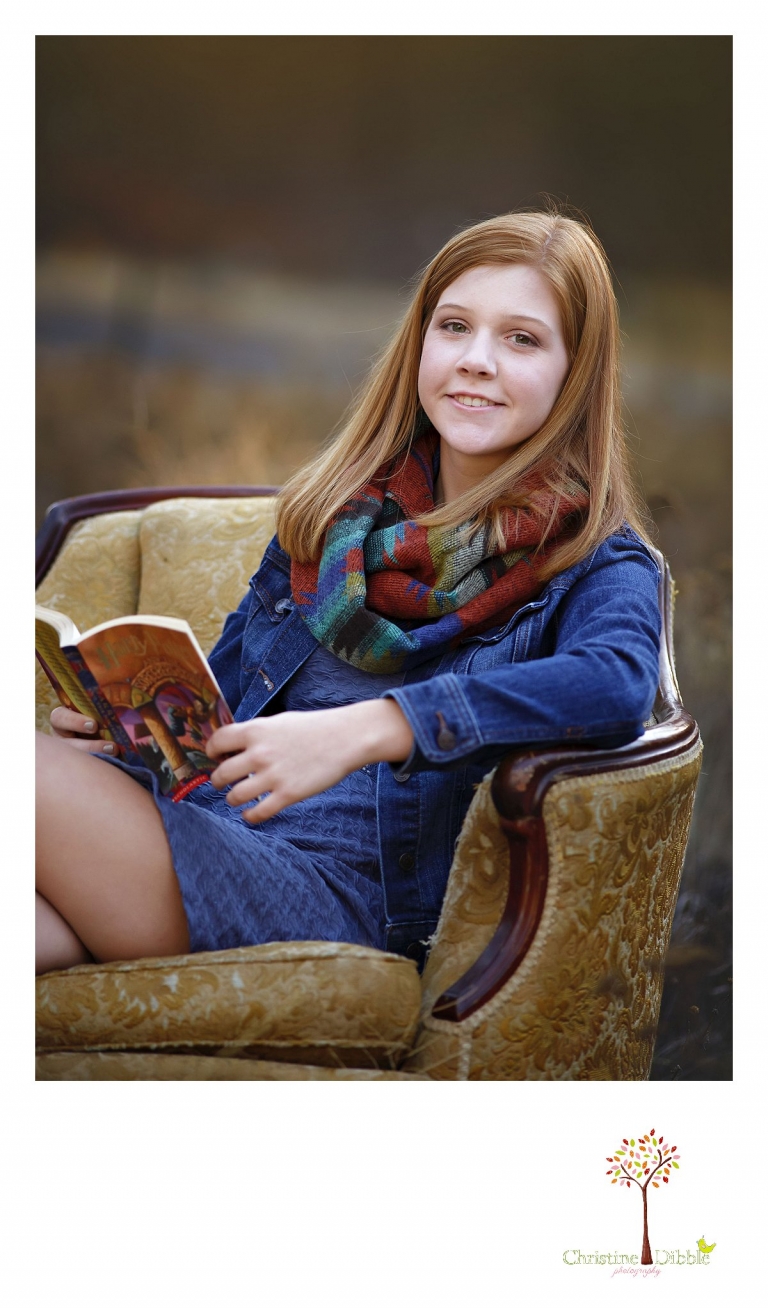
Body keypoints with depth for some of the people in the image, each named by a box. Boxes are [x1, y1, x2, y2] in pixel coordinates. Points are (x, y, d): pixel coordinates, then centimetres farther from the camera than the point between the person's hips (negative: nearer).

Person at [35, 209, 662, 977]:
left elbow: (617, 684, -21)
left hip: (341, 891, -5)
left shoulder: (591, 565, 4)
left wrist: (358, 729, -29)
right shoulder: (338, 507, 21)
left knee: (35, 772, -29)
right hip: (199, 820, 5)